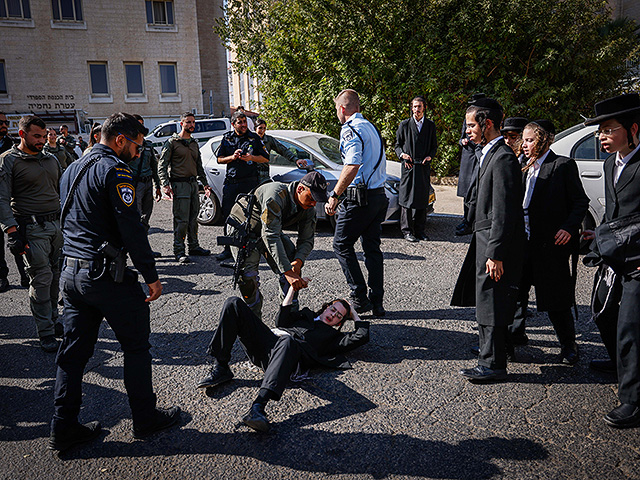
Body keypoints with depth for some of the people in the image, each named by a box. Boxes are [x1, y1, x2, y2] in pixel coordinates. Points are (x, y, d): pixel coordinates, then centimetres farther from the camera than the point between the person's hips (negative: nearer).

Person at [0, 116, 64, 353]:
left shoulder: (51, 160, 16)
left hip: (58, 224, 6)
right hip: (32, 229, -6)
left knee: (56, 275, 9)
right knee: (41, 279, -5)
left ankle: (53, 320, 24)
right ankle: (46, 332, 3)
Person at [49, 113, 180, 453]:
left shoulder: (72, 170, 16)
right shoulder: (114, 170, -13)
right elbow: (131, 229, -19)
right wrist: (152, 277, -15)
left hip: (71, 273, 9)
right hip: (106, 275, -9)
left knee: (73, 351, 14)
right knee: (135, 347, 7)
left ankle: (63, 429, 22)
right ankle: (145, 419, 19)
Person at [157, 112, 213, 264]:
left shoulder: (194, 143, 18)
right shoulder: (172, 142, -3)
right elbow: (162, 165, -7)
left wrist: (205, 184, 19)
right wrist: (165, 185, -17)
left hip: (193, 183, 7)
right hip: (180, 184, -7)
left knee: (193, 218, 11)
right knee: (182, 220, -8)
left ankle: (194, 246, 21)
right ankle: (179, 251, -2)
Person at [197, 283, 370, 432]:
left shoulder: (333, 335, 26)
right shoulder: (306, 314, 37)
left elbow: (361, 336, 14)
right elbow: (281, 321, 20)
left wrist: (353, 314, 28)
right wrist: (293, 288, 17)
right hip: (268, 339, 5)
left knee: (288, 341, -45)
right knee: (234, 304, -13)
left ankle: (258, 407, -57)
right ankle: (220, 368, -17)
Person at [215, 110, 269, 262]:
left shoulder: (254, 138, 4)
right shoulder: (227, 138, 11)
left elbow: (266, 158, 4)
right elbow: (219, 159, 12)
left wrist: (252, 157, -14)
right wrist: (233, 157, -7)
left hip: (249, 182, -3)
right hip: (230, 181, 3)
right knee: (228, 215, 3)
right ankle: (228, 248, 13)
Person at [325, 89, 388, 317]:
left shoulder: (350, 130, -11)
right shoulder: (371, 127, 17)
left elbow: (353, 166, -24)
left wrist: (334, 196, -21)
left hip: (360, 197, -9)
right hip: (380, 195, 9)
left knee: (342, 244, 4)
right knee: (372, 247, 12)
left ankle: (360, 298, 3)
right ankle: (376, 302, 16)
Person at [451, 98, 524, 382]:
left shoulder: (503, 158, -18)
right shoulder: (489, 154, 14)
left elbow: (503, 212, -22)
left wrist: (495, 254, -22)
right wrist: (490, 249, 18)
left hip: (495, 243, -10)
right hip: (486, 239, 10)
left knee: (491, 302, -1)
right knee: (484, 300, 20)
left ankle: (492, 364, 11)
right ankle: (491, 348, 36)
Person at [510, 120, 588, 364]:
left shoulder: (563, 165, -6)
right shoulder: (526, 169, 13)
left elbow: (581, 201, -6)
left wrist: (569, 228, -18)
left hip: (552, 243, -6)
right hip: (524, 240, 7)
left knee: (555, 298, 2)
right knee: (516, 288, 13)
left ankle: (568, 345, 20)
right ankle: (515, 334, 31)